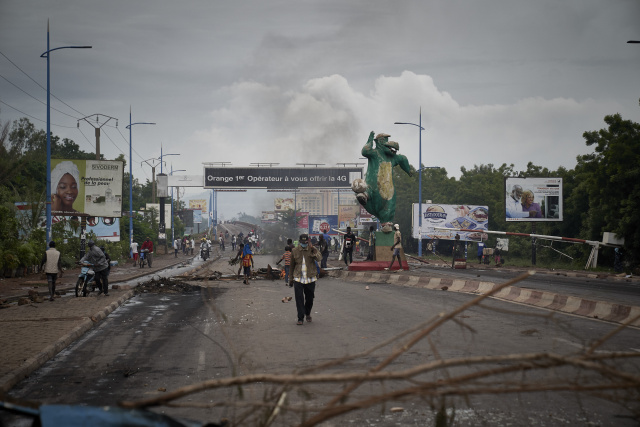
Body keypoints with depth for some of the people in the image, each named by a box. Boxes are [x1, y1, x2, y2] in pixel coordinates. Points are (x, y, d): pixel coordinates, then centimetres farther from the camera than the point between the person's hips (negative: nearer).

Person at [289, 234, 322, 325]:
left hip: (310, 279, 0)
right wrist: (290, 279, 12)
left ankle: (307, 314, 37)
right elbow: (292, 266, 11)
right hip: (298, 279, 0)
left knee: (309, 299, 11)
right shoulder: (295, 251, 3)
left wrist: (313, 250, -34)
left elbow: (319, 257, -21)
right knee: (299, 299, -8)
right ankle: (300, 319, -3)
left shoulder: (312, 250, -1)